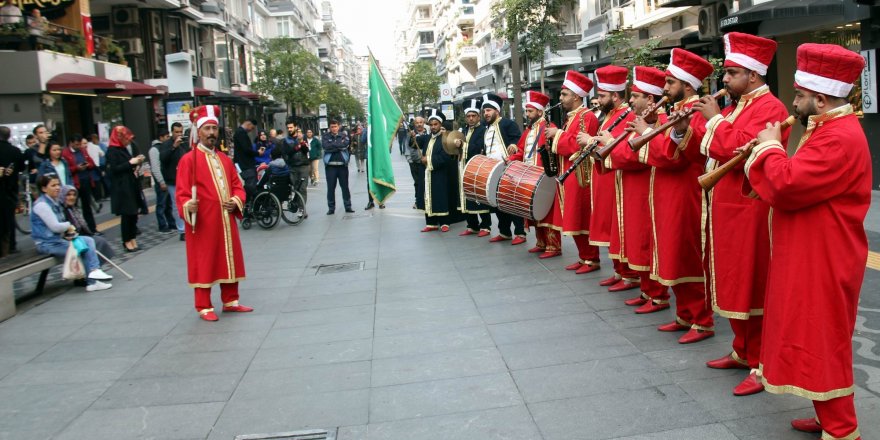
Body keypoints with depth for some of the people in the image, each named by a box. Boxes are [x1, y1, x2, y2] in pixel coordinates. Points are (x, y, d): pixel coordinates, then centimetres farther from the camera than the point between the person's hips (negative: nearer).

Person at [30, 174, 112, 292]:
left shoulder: (54, 202, 14)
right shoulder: (41, 204, -16)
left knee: (88, 240, -2)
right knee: (83, 248, -13)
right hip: (48, 243, -9)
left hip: (58, 238, 9)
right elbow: (55, 226, -23)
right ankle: (92, 282, -4)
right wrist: (69, 226, -4)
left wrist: (68, 231, -2)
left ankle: (95, 271, -13)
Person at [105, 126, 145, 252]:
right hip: (122, 188, -8)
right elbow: (114, 169, -17)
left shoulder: (123, 149, 15)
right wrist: (130, 163, -16)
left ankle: (132, 239, 14)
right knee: (126, 215, -3)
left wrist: (136, 162, 5)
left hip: (131, 186, 8)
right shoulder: (112, 151, -9)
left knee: (133, 213, 7)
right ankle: (127, 242, 6)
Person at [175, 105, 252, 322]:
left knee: (230, 260, 12)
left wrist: (236, 201, -4)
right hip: (202, 222, -6)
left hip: (226, 220, 6)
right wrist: (188, 206, -31)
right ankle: (204, 307, 11)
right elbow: (182, 193, -11)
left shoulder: (224, 159, 13)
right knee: (204, 264, 1)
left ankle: (230, 301, 24)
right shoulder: (189, 160, -7)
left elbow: (237, 185, 15)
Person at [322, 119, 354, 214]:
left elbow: (346, 144, -12)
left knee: (345, 186, 6)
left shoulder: (344, 136, 8)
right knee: (330, 187, 2)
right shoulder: (326, 136, 5)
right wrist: (340, 145, -10)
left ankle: (348, 206, 12)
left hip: (342, 164, 1)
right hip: (330, 165, -1)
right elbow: (326, 146, -13)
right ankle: (331, 208, 9)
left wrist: (333, 145, -10)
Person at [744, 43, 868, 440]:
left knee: (823, 342, -2)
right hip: (811, 256, 11)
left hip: (823, 261, -11)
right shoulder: (829, 128, 13)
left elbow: (786, 185, -29)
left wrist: (770, 146, -12)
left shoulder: (839, 138, -22)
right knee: (815, 340, 18)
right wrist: (769, 153, 1)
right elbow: (801, 183, 15)